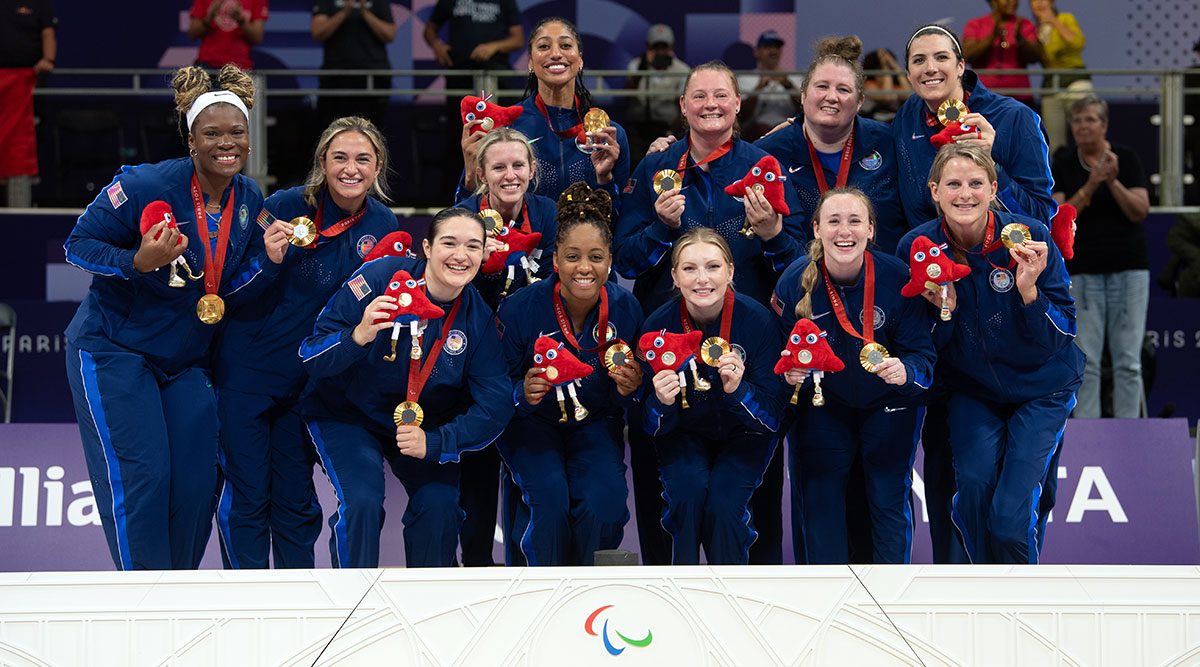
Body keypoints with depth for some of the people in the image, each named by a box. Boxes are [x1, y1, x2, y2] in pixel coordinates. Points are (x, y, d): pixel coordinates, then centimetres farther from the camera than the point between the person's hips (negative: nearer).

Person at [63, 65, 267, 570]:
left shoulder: (249, 201, 1)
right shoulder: (144, 185, -18)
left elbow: (230, 291, 6)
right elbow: (79, 244, -14)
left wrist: (269, 258, -13)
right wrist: (137, 262, -30)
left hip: (184, 364, 6)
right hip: (113, 352, -6)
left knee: (196, 486, 2)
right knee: (139, 481, -12)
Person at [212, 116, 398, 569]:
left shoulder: (382, 225, -2)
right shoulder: (288, 206, -16)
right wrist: (268, 259, -31)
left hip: (308, 376, 4)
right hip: (247, 369, -4)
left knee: (295, 498, 11)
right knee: (247, 497, -1)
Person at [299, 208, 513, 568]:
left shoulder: (479, 318, -13)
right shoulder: (380, 278, -23)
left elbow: (495, 406, -14)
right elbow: (311, 356, -21)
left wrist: (434, 442, -27)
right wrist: (358, 337, -42)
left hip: (427, 425, 3)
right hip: (347, 413, -3)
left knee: (439, 504, -15)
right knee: (362, 502, -23)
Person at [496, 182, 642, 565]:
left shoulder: (625, 309, -10)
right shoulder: (520, 309, -17)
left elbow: (633, 398, 4)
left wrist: (629, 389, -20)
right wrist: (525, 393, -30)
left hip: (596, 423, 2)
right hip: (533, 422, -2)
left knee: (603, 501, -25)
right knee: (552, 497, -28)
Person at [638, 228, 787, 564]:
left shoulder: (758, 319, -21)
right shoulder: (658, 325, -17)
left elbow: (773, 416, -18)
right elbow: (650, 426, -12)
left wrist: (737, 389, -38)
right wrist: (661, 402, -35)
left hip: (743, 436, -1)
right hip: (684, 433, 1)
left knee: (724, 501, -25)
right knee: (689, 491, -27)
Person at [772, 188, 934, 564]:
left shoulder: (897, 277, -21)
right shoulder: (795, 281, -17)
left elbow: (923, 354, -18)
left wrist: (906, 371, -40)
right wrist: (788, 370, -29)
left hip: (888, 404, -1)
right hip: (822, 403, 1)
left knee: (889, 499, 1)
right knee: (818, 500, 2)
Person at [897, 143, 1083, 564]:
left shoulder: (1030, 238, -19)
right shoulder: (916, 247, -11)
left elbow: (1061, 336, -15)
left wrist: (1029, 291, -32)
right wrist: (943, 310, -23)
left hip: (1040, 388, -2)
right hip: (972, 389, 2)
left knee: (1011, 517, -14)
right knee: (973, 485, -19)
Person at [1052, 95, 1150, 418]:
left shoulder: (1126, 158, 2)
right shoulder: (1063, 164, 5)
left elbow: (1140, 210, -4)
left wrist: (1113, 181, -18)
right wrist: (1090, 186, -17)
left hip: (1129, 269, -1)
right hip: (1082, 271, 1)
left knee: (1128, 360, -1)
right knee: (1085, 362, -2)